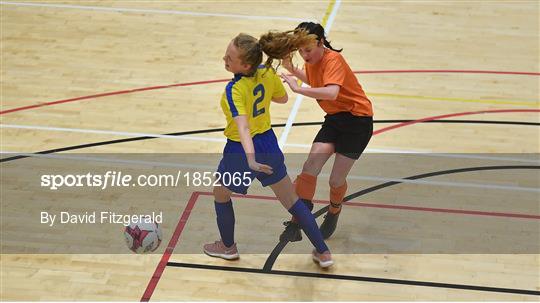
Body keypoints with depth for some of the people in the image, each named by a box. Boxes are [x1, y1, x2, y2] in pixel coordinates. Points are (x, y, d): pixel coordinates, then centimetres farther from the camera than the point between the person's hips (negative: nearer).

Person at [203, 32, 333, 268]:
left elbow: (243, 126, -44)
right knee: (292, 201, 19)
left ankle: (228, 246, 43)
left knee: (221, 195, 25)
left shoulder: (234, 90, -30)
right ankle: (323, 252, 23)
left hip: (241, 151, -5)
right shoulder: (268, 73, -12)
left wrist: (250, 160, -54)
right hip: (268, 144, 6)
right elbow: (282, 98, 8)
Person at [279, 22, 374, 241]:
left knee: (336, 179, -2)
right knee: (310, 167, -13)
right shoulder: (312, 61, 2)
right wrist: (292, 69, 10)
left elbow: (332, 92, -42)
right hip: (334, 118, 7)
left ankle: (333, 213, 31)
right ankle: (297, 221, -7)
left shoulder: (333, 60, -23)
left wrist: (297, 89, -41)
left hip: (357, 119, -7)